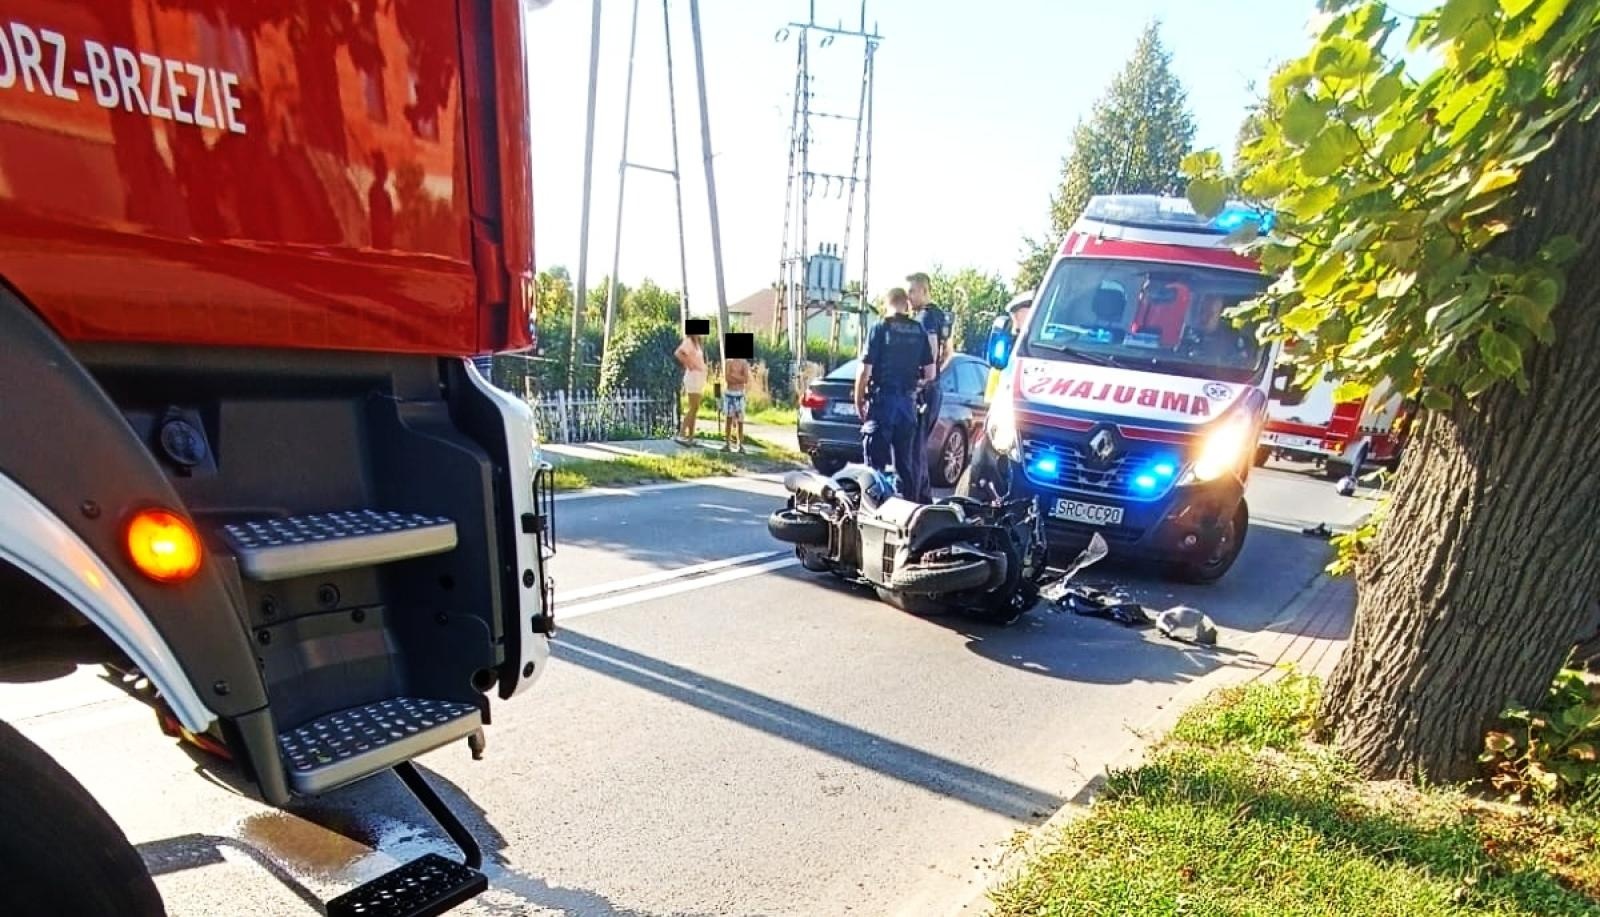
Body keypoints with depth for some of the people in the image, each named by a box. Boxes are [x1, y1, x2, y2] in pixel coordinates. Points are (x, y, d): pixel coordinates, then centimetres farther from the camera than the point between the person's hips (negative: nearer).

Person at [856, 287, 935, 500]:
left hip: (882, 400, -4)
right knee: (904, 462, 13)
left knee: (876, 460, 0)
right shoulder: (919, 331, 6)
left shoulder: (880, 329, -6)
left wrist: (858, 401, 1)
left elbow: (865, 371, -9)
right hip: (908, 401, 4)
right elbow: (930, 373, 6)